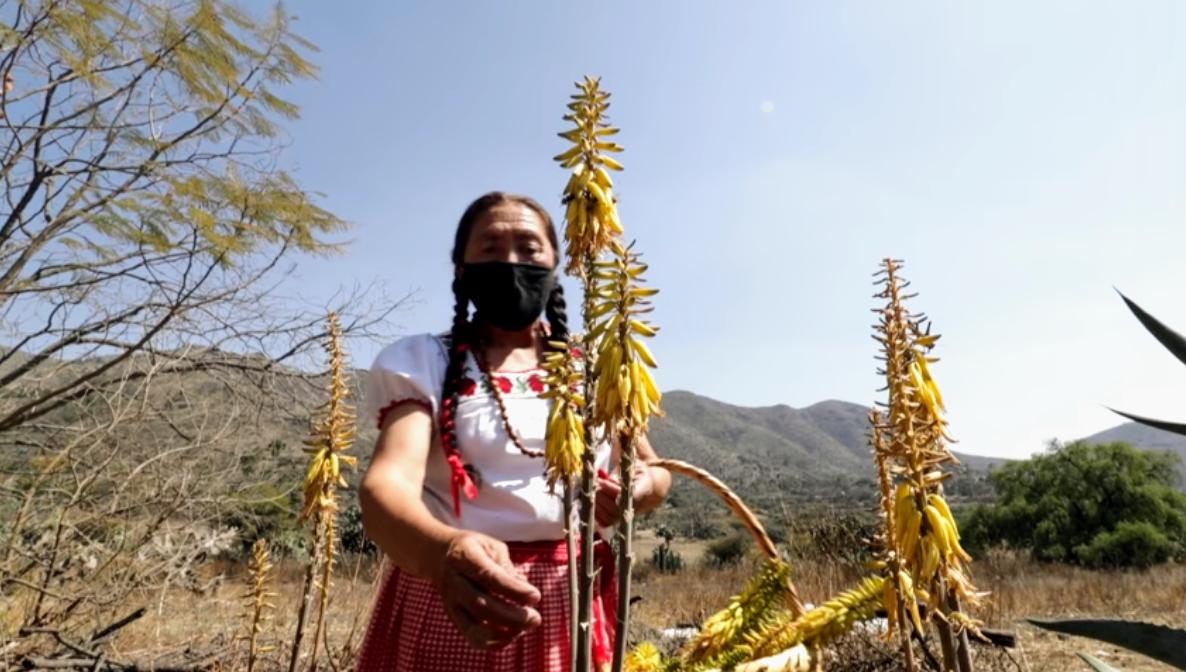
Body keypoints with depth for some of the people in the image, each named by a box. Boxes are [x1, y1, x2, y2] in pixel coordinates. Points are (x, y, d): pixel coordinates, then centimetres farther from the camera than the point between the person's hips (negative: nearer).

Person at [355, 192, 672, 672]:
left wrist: (635, 488, -13)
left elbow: (653, 472, 11)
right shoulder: (424, 363, -6)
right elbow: (388, 482, -22)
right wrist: (442, 550, -43)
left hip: (571, 606, 3)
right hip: (450, 604, -2)